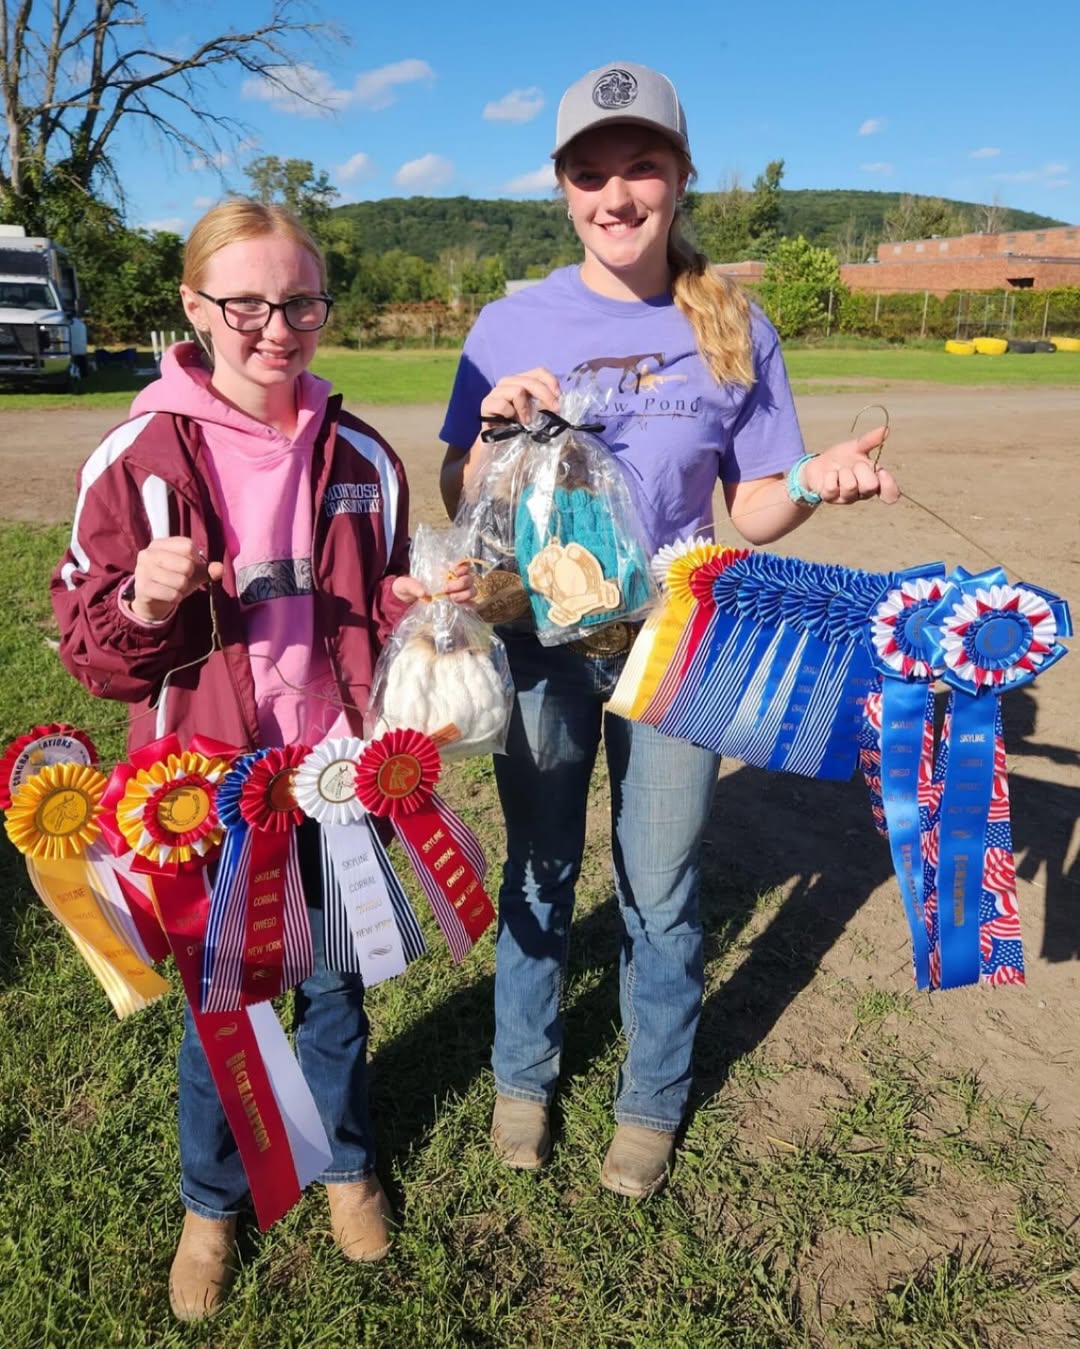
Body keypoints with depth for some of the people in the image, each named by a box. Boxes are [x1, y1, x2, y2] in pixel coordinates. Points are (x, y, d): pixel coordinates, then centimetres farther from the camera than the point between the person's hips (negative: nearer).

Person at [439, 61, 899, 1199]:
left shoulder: (736, 333, -2)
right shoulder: (515, 325, -3)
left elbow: (752, 512, 0)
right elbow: (459, 502, -2)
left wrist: (815, 482, -20)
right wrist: (496, 429, -21)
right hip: (542, 642, 1)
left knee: (660, 889, 11)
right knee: (539, 873, 15)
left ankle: (652, 1101, 36)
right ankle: (523, 1078, 39)